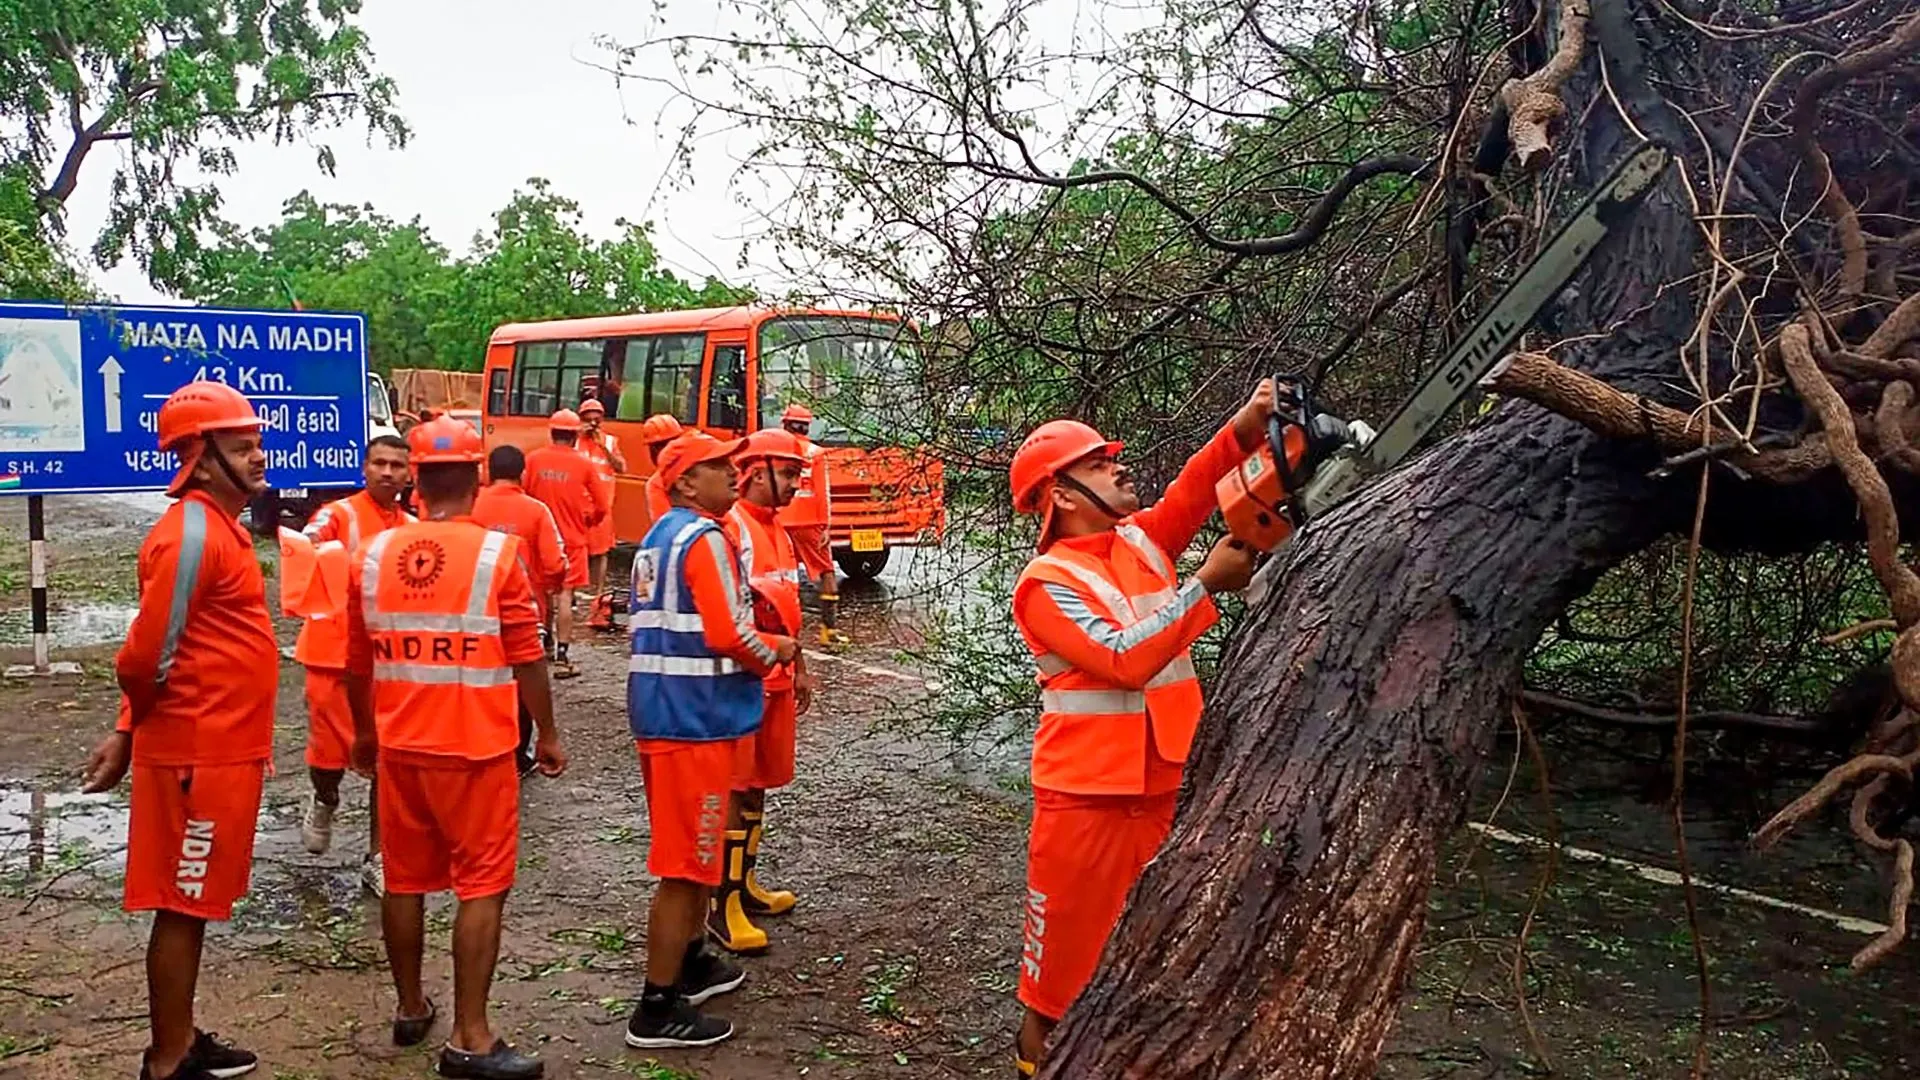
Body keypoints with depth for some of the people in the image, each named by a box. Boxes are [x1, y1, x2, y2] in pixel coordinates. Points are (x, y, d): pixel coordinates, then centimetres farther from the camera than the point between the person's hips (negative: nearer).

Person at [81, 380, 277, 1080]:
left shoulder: (220, 526, 14)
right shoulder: (190, 536, -18)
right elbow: (147, 655, -21)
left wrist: (131, 734, 14)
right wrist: (133, 730, -1)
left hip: (222, 750, 9)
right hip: (199, 754, -9)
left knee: (195, 903, 17)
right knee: (183, 905, 1)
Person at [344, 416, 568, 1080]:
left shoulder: (373, 556, 1)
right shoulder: (497, 553, -12)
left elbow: (358, 665, 10)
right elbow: (527, 661, -9)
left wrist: (364, 734, 25)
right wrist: (548, 736, 3)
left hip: (399, 747, 5)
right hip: (476, 748, -5)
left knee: (405, 881, 16)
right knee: (481, 886, 2)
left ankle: (410, 1009, 31)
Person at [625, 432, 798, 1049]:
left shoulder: (659, 536, 15)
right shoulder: (705, 538, -15)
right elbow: (728, 634, -21)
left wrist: (756, 646, 13)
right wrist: (774, 650, -2)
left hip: (661, 708, 10)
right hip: (696, 715, -10)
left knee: (691, 848, 24)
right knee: (685, 861, -3)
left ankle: (690, 961, 39)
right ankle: (658, 1009, 4)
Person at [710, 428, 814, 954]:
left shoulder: (778, 531, 16)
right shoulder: (729, 526, -14)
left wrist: (799, 668, 23)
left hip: (776, 676, 9)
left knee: (760, 782, 16)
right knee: (738, 787, -5)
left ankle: (746, 883, 27)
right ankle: (725, 906, 1)